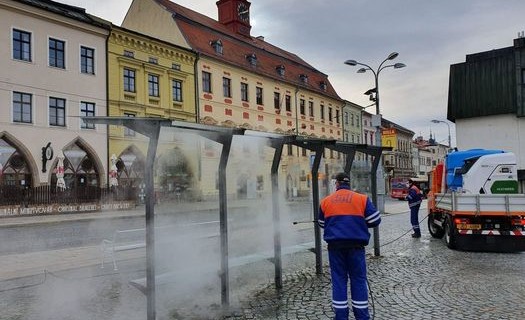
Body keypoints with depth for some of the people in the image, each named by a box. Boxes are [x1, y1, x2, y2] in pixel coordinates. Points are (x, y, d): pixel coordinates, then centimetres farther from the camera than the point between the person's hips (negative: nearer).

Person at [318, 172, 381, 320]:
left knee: (338, 279, 10)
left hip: (335, 244, 1)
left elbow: (322, 224, 16)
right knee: (358, 279, 11)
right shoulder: (362, 199, -1)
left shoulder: (325, 201, 5)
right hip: (356, 244, -1)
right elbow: (375, 220, 1)